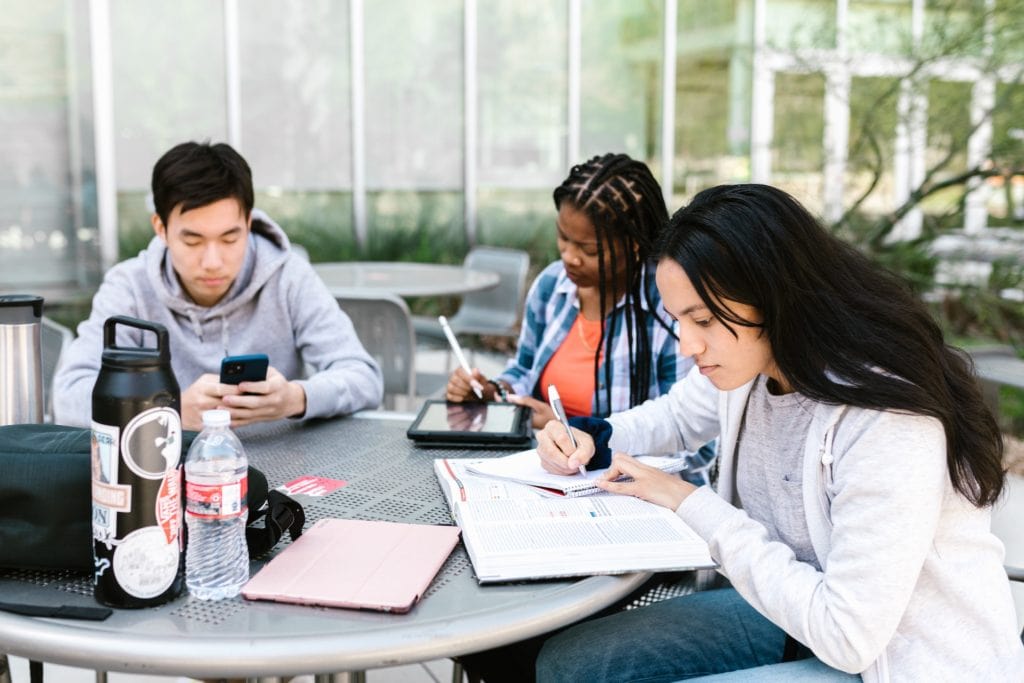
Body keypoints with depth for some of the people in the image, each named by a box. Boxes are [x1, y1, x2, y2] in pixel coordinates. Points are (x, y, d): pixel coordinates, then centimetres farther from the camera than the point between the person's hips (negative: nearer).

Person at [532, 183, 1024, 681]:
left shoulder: (889, 423, -30)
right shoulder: (747, 360, -6)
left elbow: (848, 638, -27)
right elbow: (674, 417, 18)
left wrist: (694, 505, -22)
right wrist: (590, 441, -4)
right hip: (800, 615, 8)